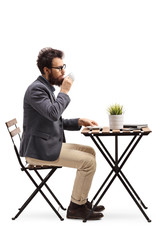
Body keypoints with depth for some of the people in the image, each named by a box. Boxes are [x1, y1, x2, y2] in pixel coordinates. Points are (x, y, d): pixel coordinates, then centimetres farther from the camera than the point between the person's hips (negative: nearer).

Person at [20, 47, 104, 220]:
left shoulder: (47, 88, 16)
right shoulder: (36, 89, -16)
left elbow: (56, 121, 22)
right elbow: (53, 114, -31)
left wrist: (79, 122, 8)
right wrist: (64, 92, -17)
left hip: (50, 145, 10)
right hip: (39, 150, -10)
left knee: (90, 152, 13)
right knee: (88, 161, -15)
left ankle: (82, 200, 18)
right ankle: (76, 207, -3)